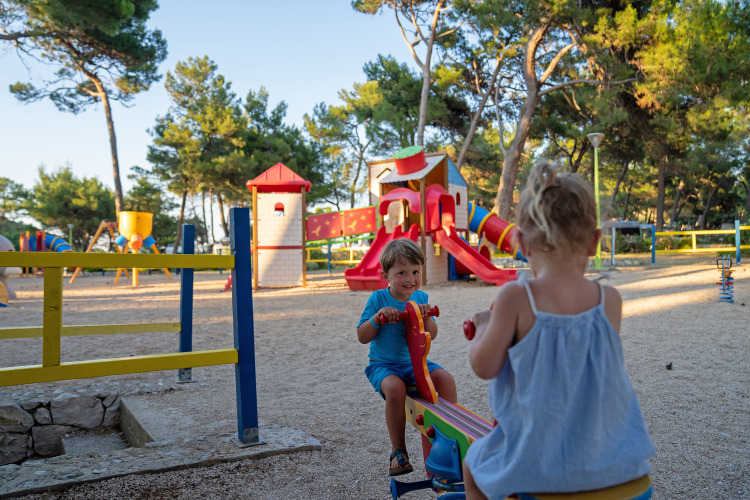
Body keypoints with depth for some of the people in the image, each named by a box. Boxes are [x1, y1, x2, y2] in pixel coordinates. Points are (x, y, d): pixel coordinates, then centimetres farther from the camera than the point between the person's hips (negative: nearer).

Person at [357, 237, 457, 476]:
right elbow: (362, 337, -8)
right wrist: (377, 318, -26)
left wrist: (426, 317, -19)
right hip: (383, 364, -4)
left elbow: (431, 335, 1)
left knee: (446, 378, -20)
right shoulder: (378, 298, -8)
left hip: (414, 362, 4)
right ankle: (398, 451, -15)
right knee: (395, 387, -34)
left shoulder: (421, 297, 4)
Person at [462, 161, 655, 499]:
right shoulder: (610, 300, -11)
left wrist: (484, 328, 4)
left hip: (536, 461, -3)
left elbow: (484, 367, -16)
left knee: (473, 462, 27)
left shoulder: (515, 298, -22)